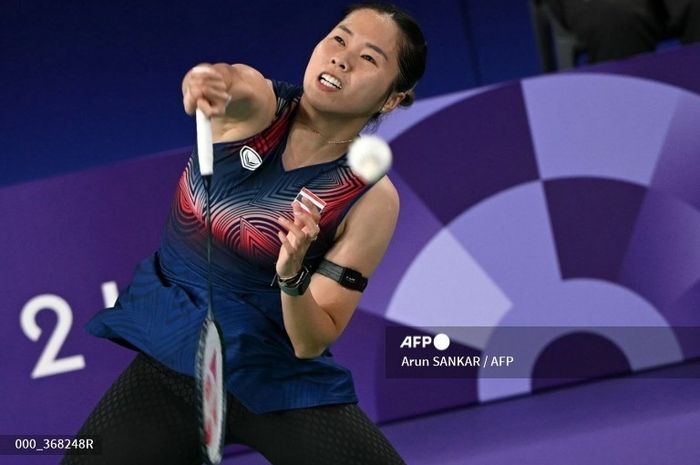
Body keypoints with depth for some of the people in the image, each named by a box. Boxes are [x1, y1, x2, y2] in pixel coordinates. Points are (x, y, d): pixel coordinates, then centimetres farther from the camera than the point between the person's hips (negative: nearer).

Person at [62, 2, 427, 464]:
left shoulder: (371, 199, -12)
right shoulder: (255, 104, -8)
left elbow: (312, 343, -12)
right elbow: (228, 83, -34)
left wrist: (292, 274, -31)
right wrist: (204, 80, -58)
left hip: (279, 381, -2)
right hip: (168, 362, 2)